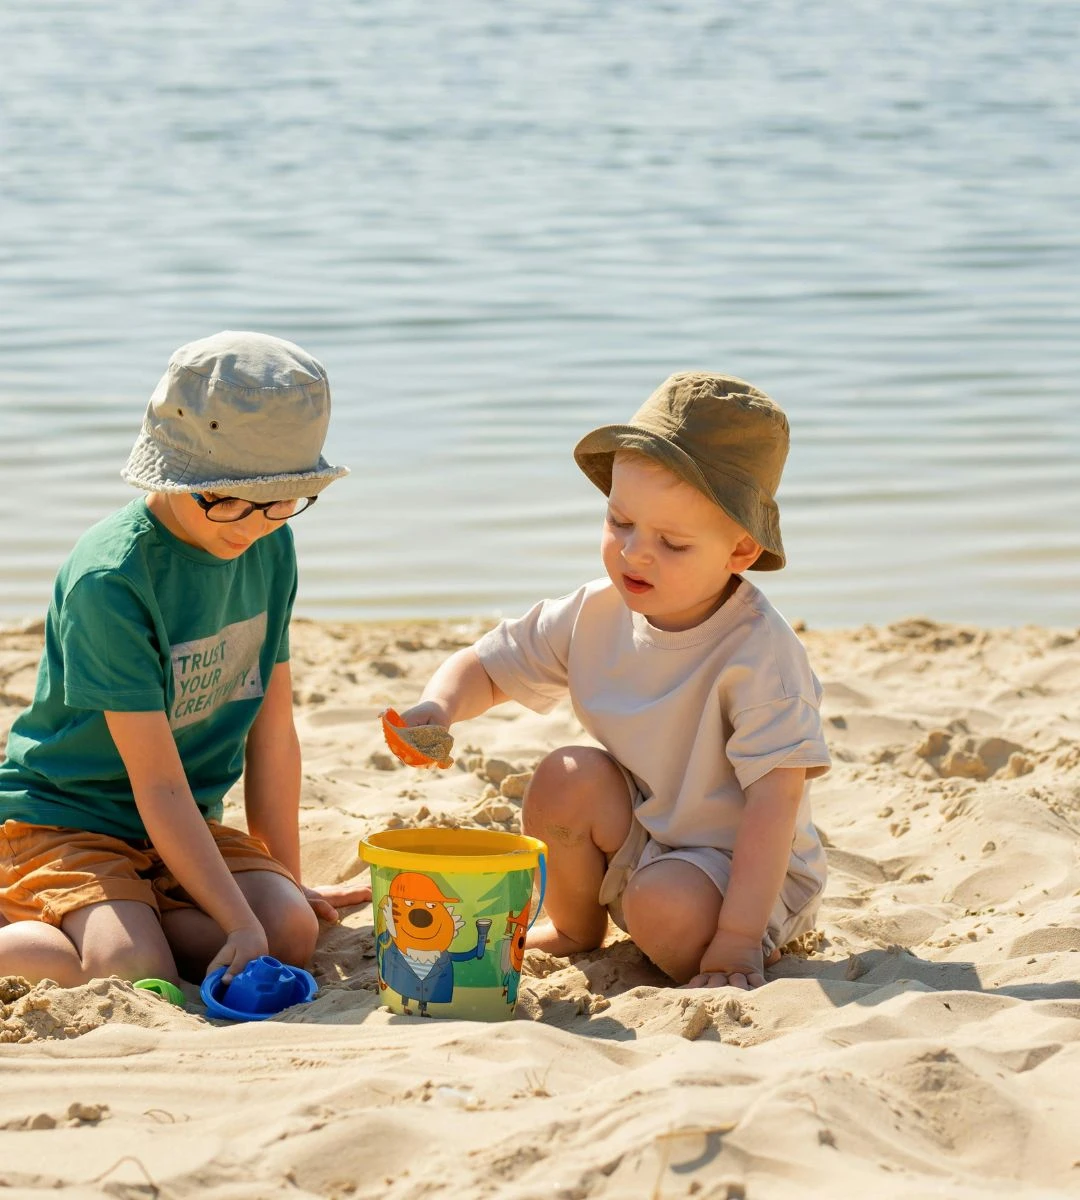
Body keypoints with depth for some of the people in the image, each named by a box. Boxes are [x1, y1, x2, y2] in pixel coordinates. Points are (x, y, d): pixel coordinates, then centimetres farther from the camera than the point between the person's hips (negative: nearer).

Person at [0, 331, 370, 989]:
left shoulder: (271, 548, -1)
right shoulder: (109, 581, -24)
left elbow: (272, 732, 6)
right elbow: (160, 785, -24)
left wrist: (287, 883, 9)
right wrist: (240, 923, -28)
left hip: (188, 826, 8)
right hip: (63, 817, -8)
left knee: (292, 934, -18)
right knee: (141, 982, -31)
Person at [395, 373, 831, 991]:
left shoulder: (760, 652, -26)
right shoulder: (596, 615, -7)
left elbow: (775, 799, -27)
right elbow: (487, 667, 5)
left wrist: (736, 942, -31)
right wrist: (438, 706, -20)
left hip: (751, 871, -7)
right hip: (640, 840, 7)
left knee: (667, 908, -35)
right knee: (569, 777, -17)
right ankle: (575, 930, 6)